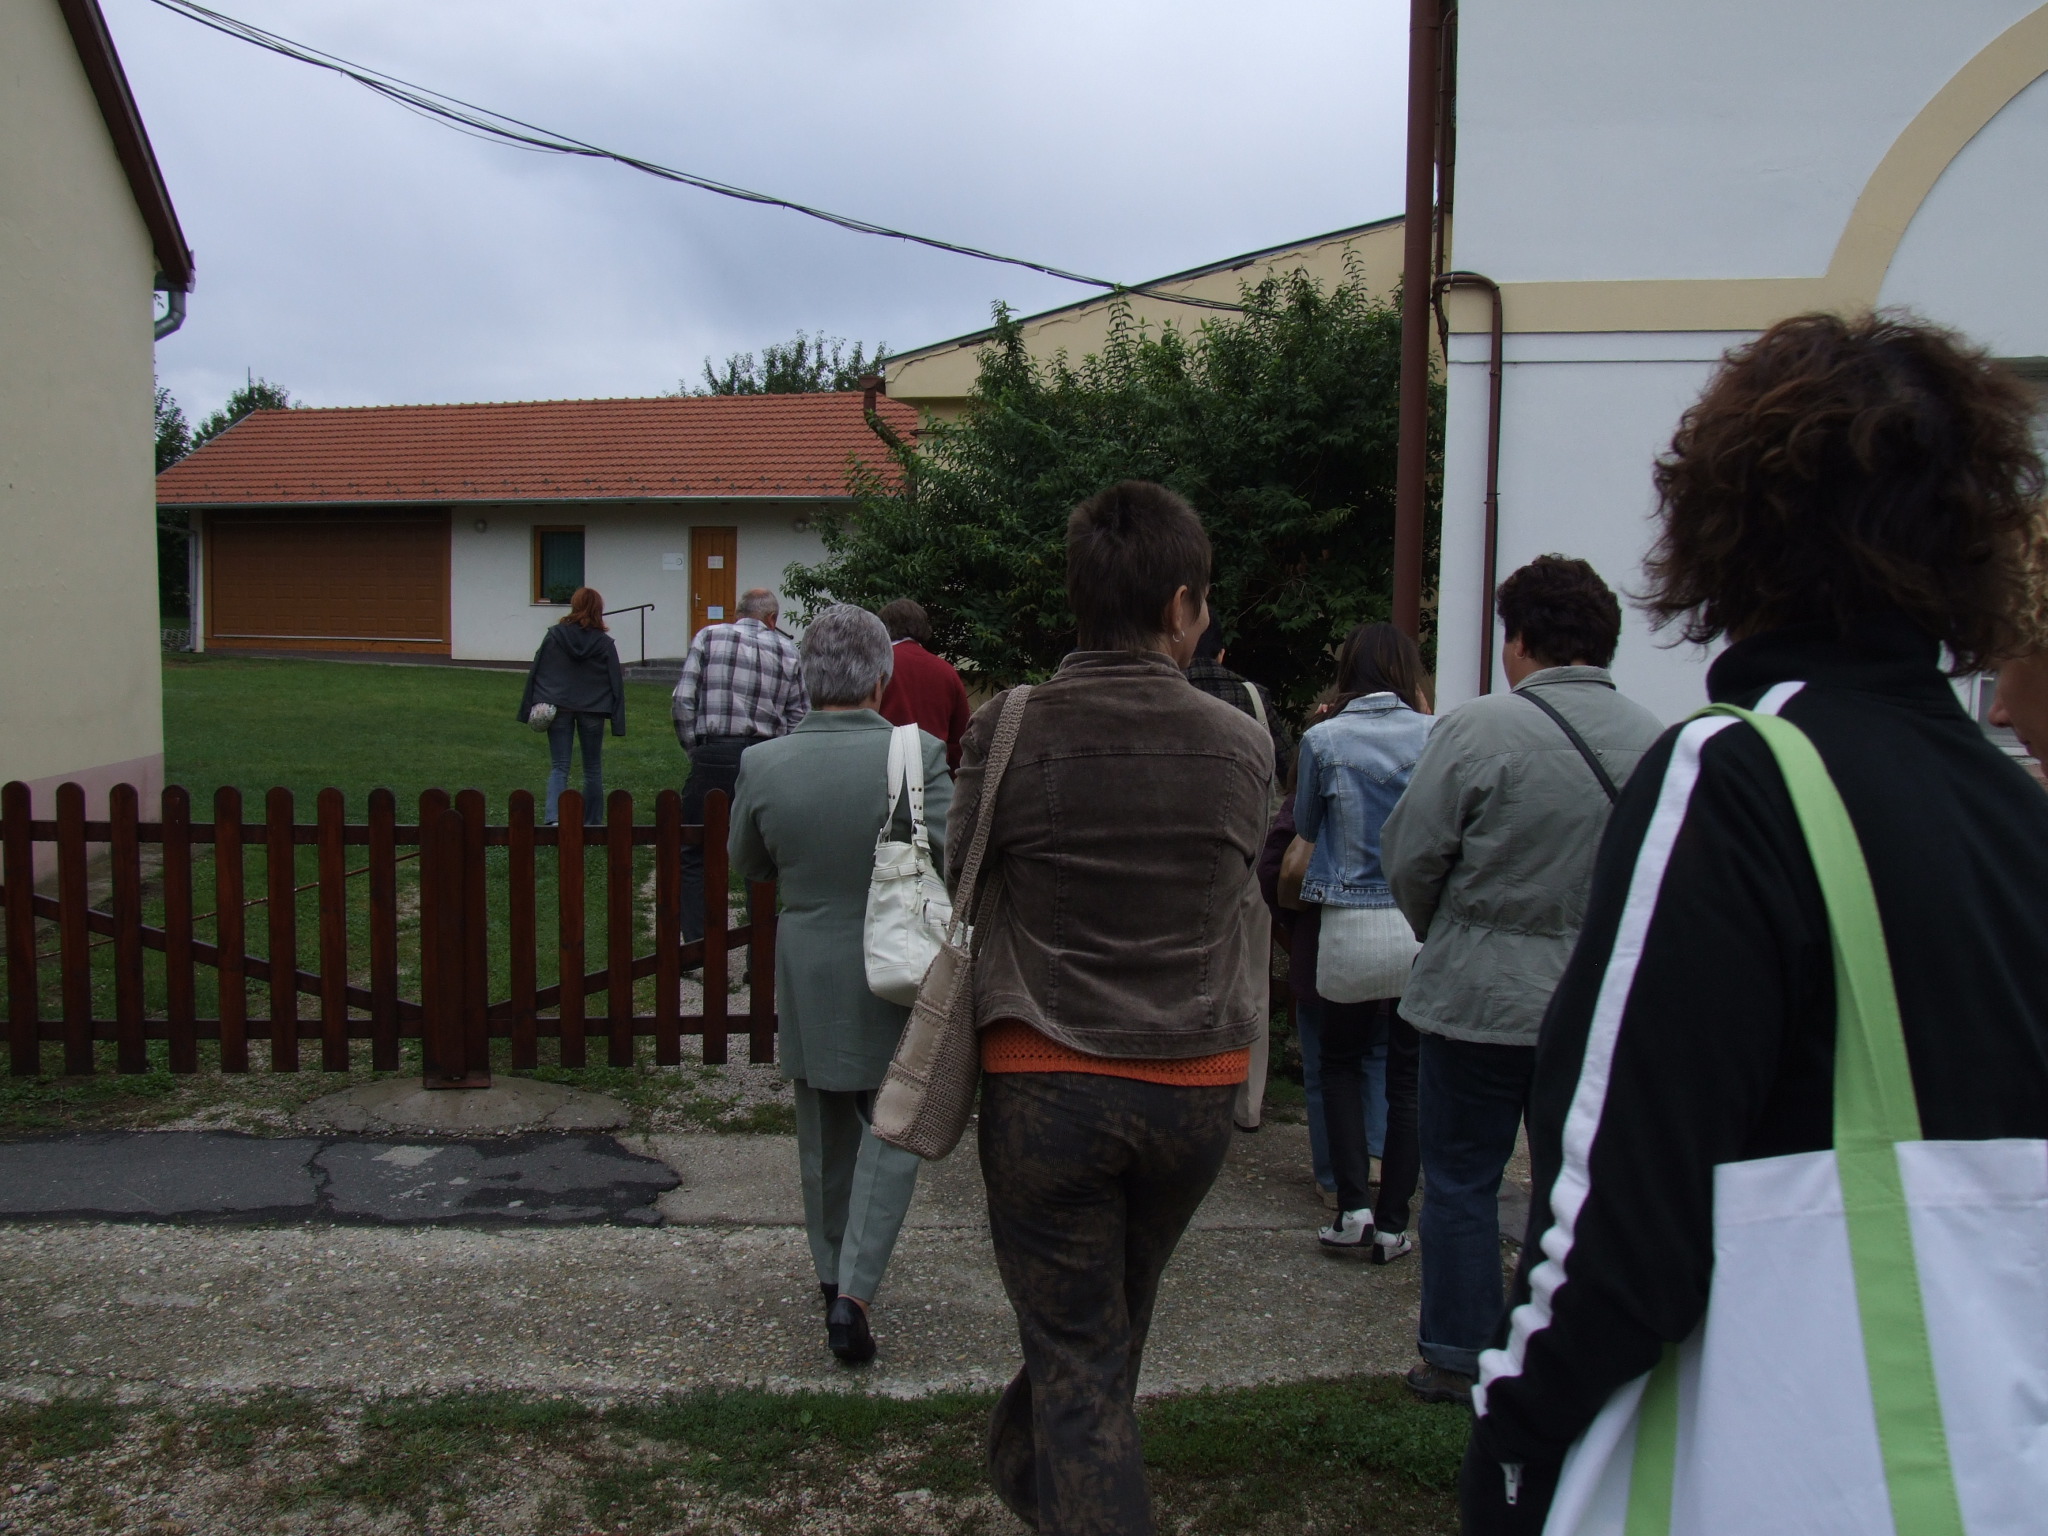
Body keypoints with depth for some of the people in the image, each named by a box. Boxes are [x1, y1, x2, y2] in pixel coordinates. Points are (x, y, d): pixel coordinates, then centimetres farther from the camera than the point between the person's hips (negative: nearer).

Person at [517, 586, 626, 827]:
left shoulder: (553, 636, -2)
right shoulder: (604, 643, -3)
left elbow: (535, 673, 0)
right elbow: (616, 682, -2)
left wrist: (531, 708, 6)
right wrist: (617, 721, 2)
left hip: (559, 708, 0)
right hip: (592, 711, 0)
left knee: (559, 768, 2)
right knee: (593, 769, 12)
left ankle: (554, 817, -19)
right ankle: (591, 822, 18)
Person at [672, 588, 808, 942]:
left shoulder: (709, 637, 3)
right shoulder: (788, 651, 7)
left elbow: (683, 703, -4)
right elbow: (799, 718, 5)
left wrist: (694, 749, 7)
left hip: (713, 757, -2)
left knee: (695, 856, 6)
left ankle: (695, 947, 1)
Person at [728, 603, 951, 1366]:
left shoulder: (763, 764, -10)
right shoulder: (918, 756, -18)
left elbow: (746, 861, 5)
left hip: (806, 973, 3)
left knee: (825, 1138, 20)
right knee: (891, 1131, 11)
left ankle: (833, 1275, 35)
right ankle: (854, 1293, 1)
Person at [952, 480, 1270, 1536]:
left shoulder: (1006, 734, -10)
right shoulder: (1244, 748, -5)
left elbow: (966, 882, 3)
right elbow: (1244, 897, 7)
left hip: (1045, 1081, -3)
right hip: (1195, 1086, 4)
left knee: (1078, 1364, 6)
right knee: (1110, 1326, 26)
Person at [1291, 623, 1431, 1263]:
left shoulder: (1322, 740, -6)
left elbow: (1305, 825, 7)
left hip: (1350, 927, -1)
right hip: (1424, 926, 1)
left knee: (1341, 1063, 18)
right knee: (1409, 1077, 12)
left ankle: (1353, 1206, 8)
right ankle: (1393, 1223, 17)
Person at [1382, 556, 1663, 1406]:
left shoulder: (1478, 728, -15)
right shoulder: (1657, 741, -2)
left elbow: (1411, 858, -10)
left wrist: (1441, 933, 10)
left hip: (1484, 994, -4)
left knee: (1461, 1178, 10)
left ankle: (1457, 1357, 19)